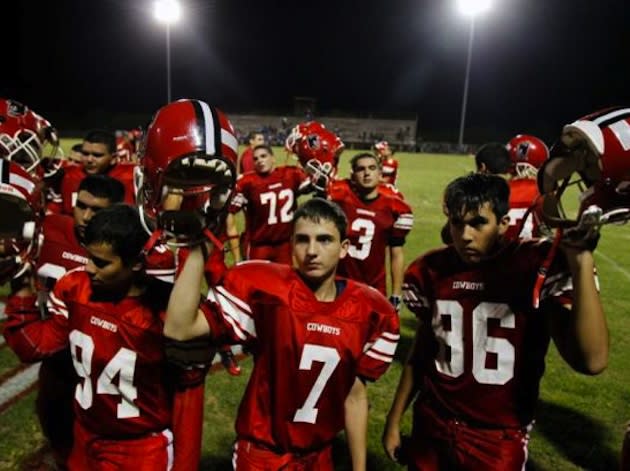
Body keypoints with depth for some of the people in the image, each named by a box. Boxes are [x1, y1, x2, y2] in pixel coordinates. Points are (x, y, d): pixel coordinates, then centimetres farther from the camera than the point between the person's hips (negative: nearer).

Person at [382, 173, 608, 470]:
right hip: (431, 427, 3)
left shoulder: (539, 266, -17)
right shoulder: (432, 270, -5)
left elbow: (590, 361, -29)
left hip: (499, 439, -3)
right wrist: (394, 419, 11)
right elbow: (421, 353, 5)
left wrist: (581, 261, -35)